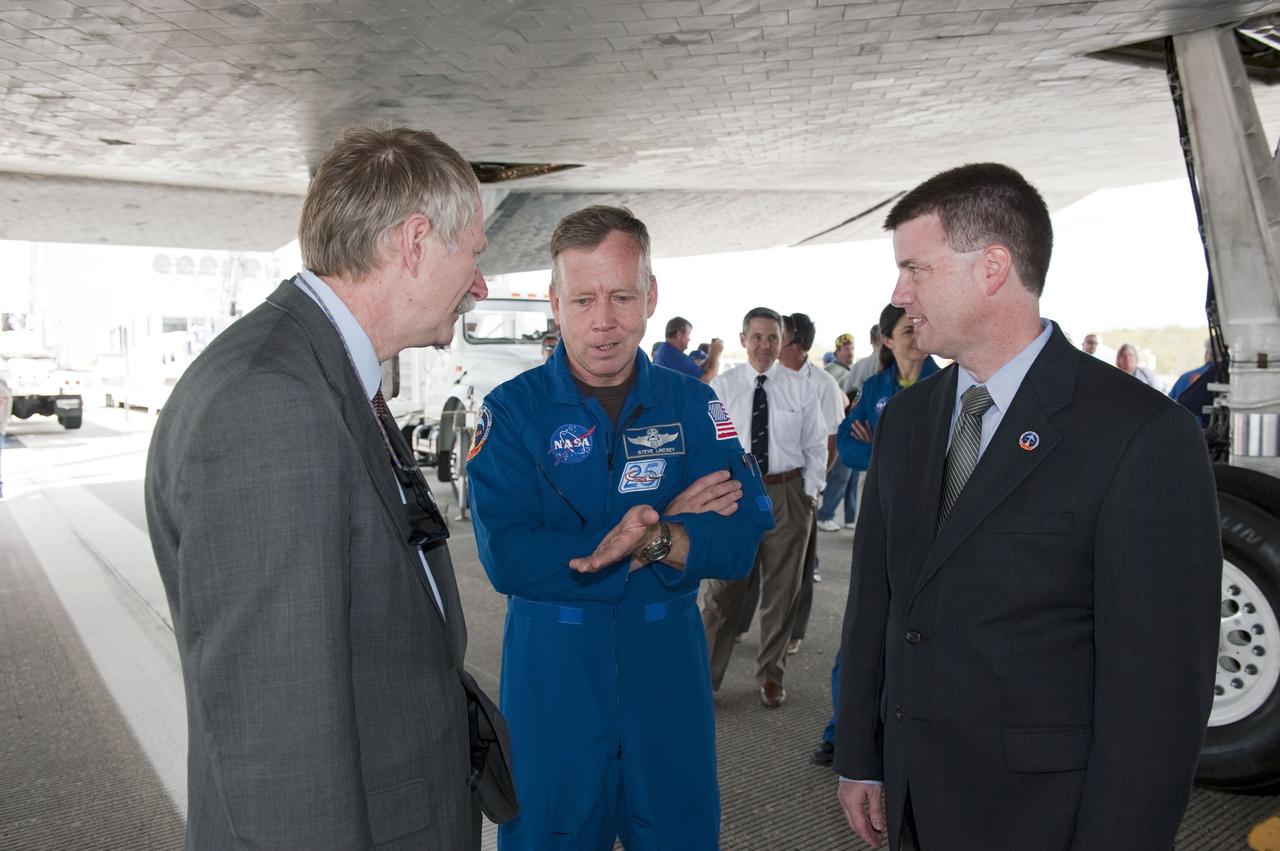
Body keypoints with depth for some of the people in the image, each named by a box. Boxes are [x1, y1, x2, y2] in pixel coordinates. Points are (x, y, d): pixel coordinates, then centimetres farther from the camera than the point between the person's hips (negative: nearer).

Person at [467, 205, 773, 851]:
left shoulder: (692, 405, -1)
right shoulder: (512, 411, -8)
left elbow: (745, 535, -8)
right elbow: (506, 557, -19)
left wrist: (653, 541, -29)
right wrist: (668, 527, -19)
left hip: (668, 675, 3)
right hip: (552, 681, -2)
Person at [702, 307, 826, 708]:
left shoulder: (800, 388, 1)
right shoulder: (721, 387, -1)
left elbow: (815, 448, 5)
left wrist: (808, 494, 0)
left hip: (787, 494, 1)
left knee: (781, 589, 12)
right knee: (723, 588, 3)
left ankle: (771, 675, 29)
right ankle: (707, 673, 18)